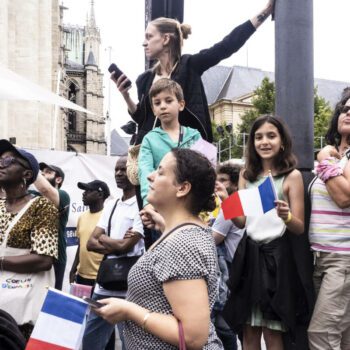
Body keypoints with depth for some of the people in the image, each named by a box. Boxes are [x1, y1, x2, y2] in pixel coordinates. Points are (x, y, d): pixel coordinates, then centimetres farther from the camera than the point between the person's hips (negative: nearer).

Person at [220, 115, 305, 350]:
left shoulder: (292, 176, -3)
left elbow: (300, 228, -6)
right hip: (248, 254, 4)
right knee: (249, 331, 10)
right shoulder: (246, 175, 9)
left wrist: (286, 217, -27)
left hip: (276, 256, -4)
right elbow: (241, 222, 4)